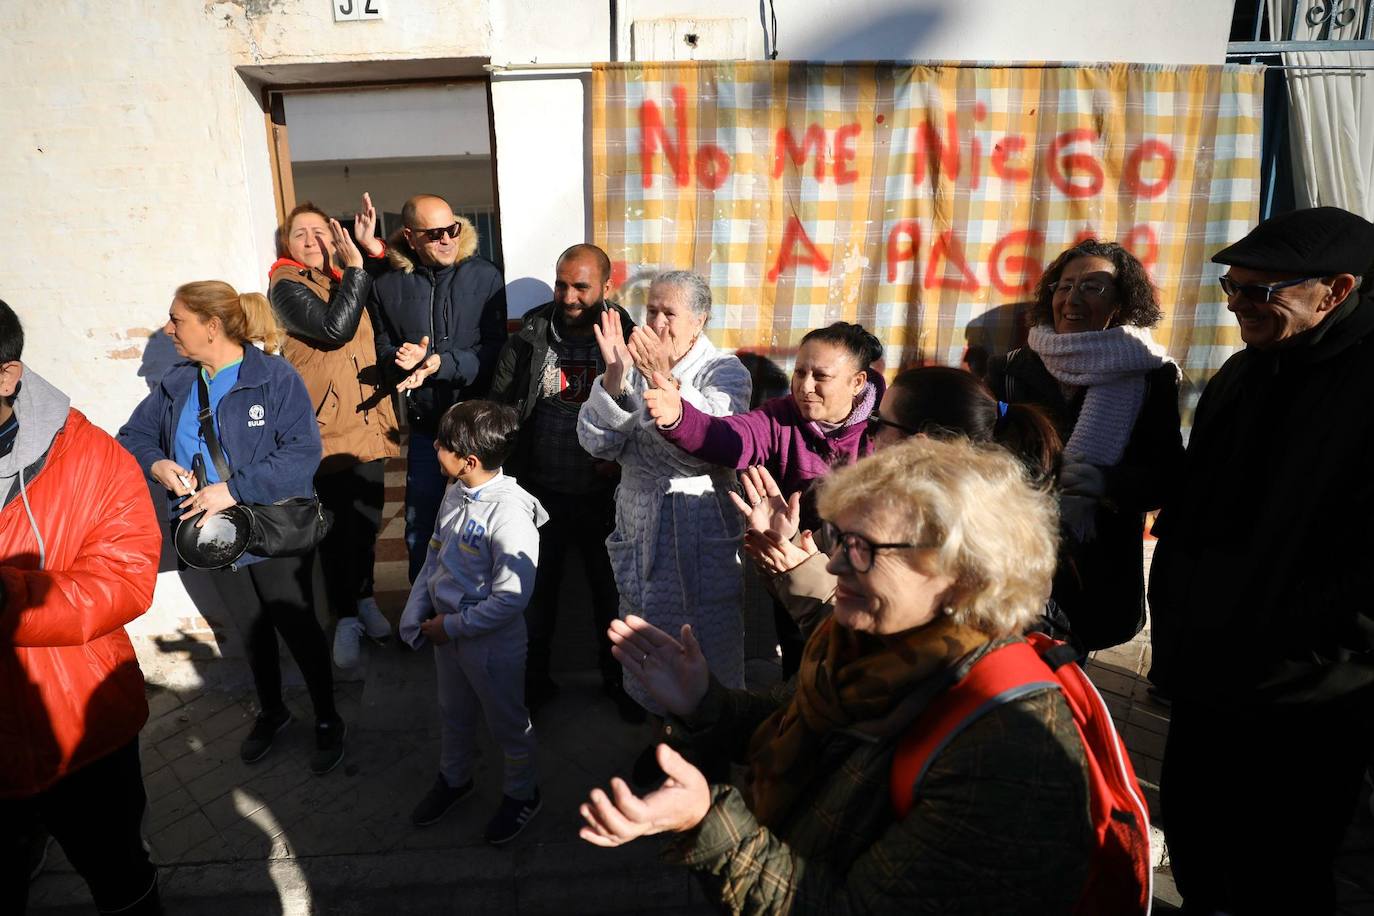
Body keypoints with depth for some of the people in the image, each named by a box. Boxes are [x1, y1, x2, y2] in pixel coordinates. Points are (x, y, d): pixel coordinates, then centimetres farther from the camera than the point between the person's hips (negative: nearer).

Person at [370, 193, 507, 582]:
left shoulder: (484, 276, -5)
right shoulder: (388, 285, 1)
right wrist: (402, 361, -16)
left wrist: (436, 362, -20)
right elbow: (382, 352, 6)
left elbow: (493, 350, -10)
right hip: (424, 423, 2)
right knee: (420, 529, 13)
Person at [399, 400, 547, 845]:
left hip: (492, 641, -7)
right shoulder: (454, 493, -6)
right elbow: (435, 555, 8)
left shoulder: (509, 514, -30)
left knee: (507, 723, 16)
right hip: (446, 630, 7)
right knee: (453, 713, 28)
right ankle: (454, 779, 54)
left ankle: (521, 794, 41)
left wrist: (452, 626, -18)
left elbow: (510, 599, -27)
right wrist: (416, 614, 1)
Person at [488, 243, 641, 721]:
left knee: (610, 590, 15)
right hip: (541, 490, 1)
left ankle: (616, 676, 37)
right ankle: (535, 676, 38)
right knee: (538, 589, 16)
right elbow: (499, 407, 0)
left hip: (603, 493, -1)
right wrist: (508, 470, -8)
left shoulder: (627, 339, -9)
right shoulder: (529, 338, -5)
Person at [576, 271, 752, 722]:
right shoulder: (635, 364, 3)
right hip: (639, 535, 5)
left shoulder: (726, 372, -8)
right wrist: (614, 377, -21)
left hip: (704, 542, -4)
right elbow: (598, 443, -8)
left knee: (710, 652, 6)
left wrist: (666, 381, -34)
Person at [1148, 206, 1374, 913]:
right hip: (1205, 683, 7)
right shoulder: (1244, 375, 9)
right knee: (1196, 855, 21)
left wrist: (1316, 653, -18)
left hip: (1304, 705, -7)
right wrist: (1174, 630, 10)